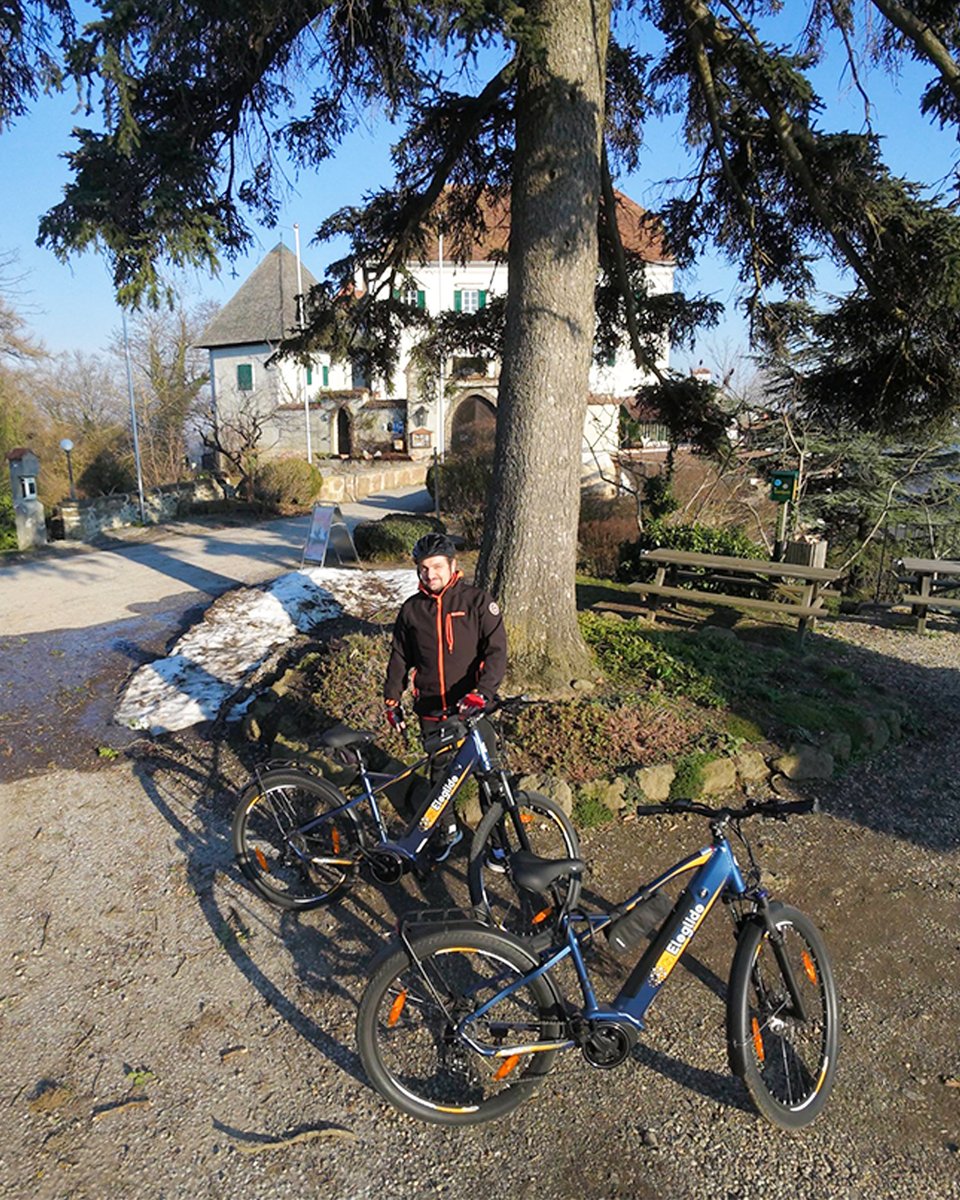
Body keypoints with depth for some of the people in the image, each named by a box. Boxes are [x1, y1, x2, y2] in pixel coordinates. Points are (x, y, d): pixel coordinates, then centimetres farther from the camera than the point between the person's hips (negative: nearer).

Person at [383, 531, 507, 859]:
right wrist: (392, 700, 13)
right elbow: (399, 657, 13)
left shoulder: (477, 601, -7)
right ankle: (448, 830, 38)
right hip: (431, 712, 3)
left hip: (472, 709, -3)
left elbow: (496, 650, -13)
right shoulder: (411, 609, 4)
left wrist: (481, 692, -26)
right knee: (440, 774, 17)